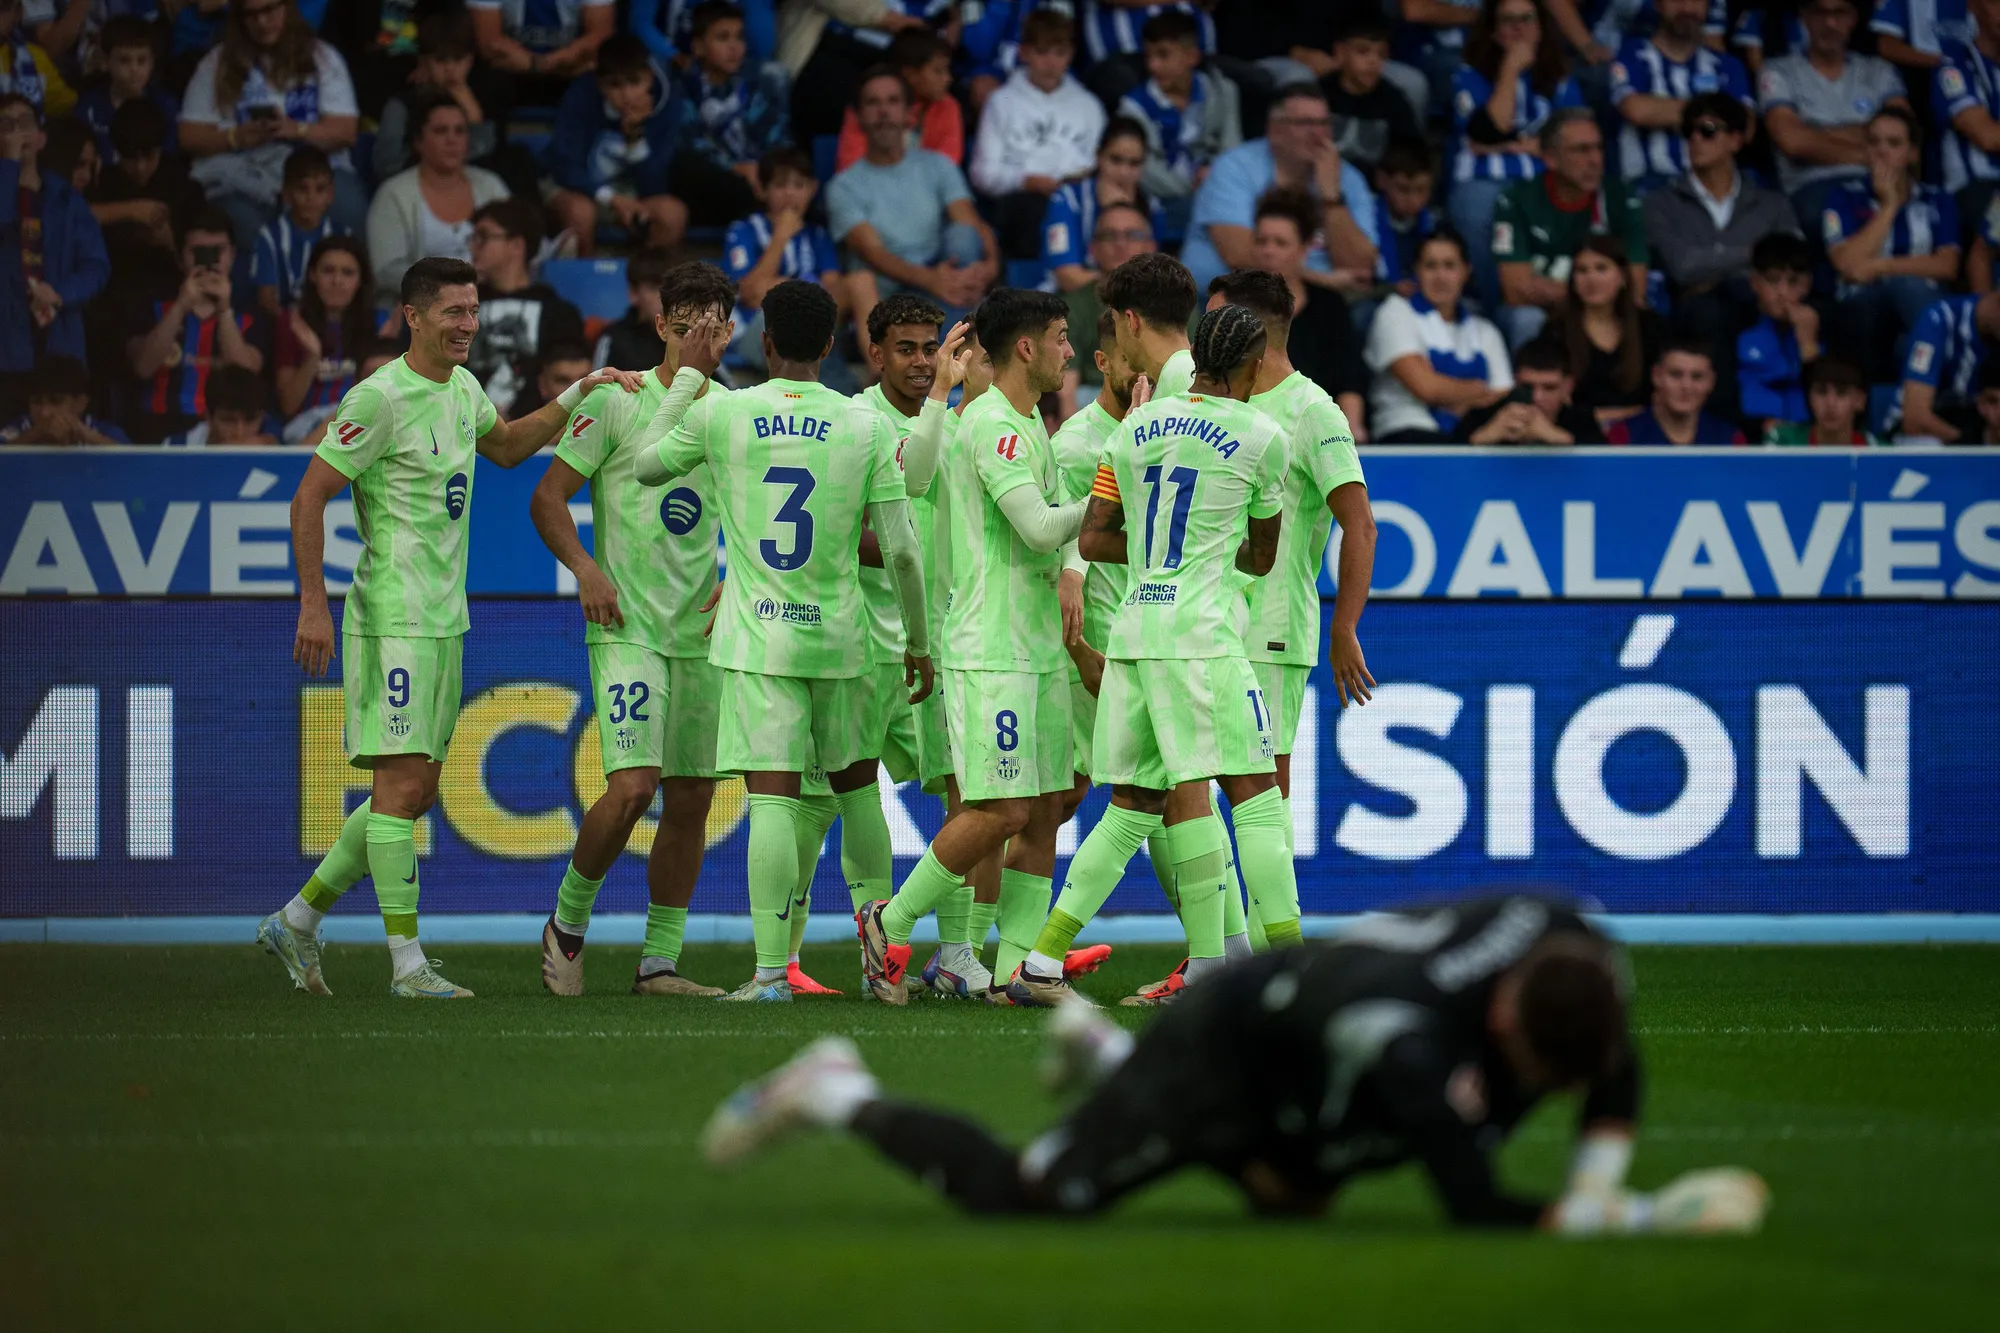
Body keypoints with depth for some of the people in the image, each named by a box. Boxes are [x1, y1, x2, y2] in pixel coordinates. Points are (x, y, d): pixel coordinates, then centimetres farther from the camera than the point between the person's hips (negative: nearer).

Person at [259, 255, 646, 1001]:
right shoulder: (381, 399, -14)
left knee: (415, 794, 11)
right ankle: (408, 965, -8)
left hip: (444, 623, 9)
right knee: (402, 787, -9)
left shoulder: (461, 388, 12)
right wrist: (313, 605, -17)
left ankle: (297, 922, 22)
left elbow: (506, 446, 33)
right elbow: (309, 497, -13)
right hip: (394, 621, -9)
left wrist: (578, 395, 22)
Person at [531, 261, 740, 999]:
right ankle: (568, 922, 6)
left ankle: (660, 961, 13)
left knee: (691, 800, 5)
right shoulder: (617, 399, -4)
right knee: (633, 785, -17)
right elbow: (547, 497, -3)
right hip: (627, 627, -5)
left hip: (702, 631, 5)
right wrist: (584, 566, -17)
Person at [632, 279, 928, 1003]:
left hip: (756, 642, -1)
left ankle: (771, 971, -11)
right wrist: (919, 643, 11)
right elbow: (901, 550, -1)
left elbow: (647, 467, 17)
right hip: (838, 639, 1)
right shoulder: (866, 426, -2)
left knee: (772, 800, -5)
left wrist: (688, 372, 25)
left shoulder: (718, 412, -3)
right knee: (856, 788, 19)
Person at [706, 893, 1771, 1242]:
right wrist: (1632, 1222, -46)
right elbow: (1473, 1210, -43)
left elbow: (1616, 1081, -4)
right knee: (1013, 1194, 0)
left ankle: (1099, 1050, 47)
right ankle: (838, 1097, 24)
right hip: (1215, 1064, -8)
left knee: (1294, 1201, 36)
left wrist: (1594, 1187, -20)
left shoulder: (1577, 951, -24)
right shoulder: (1407, 1039, -46)